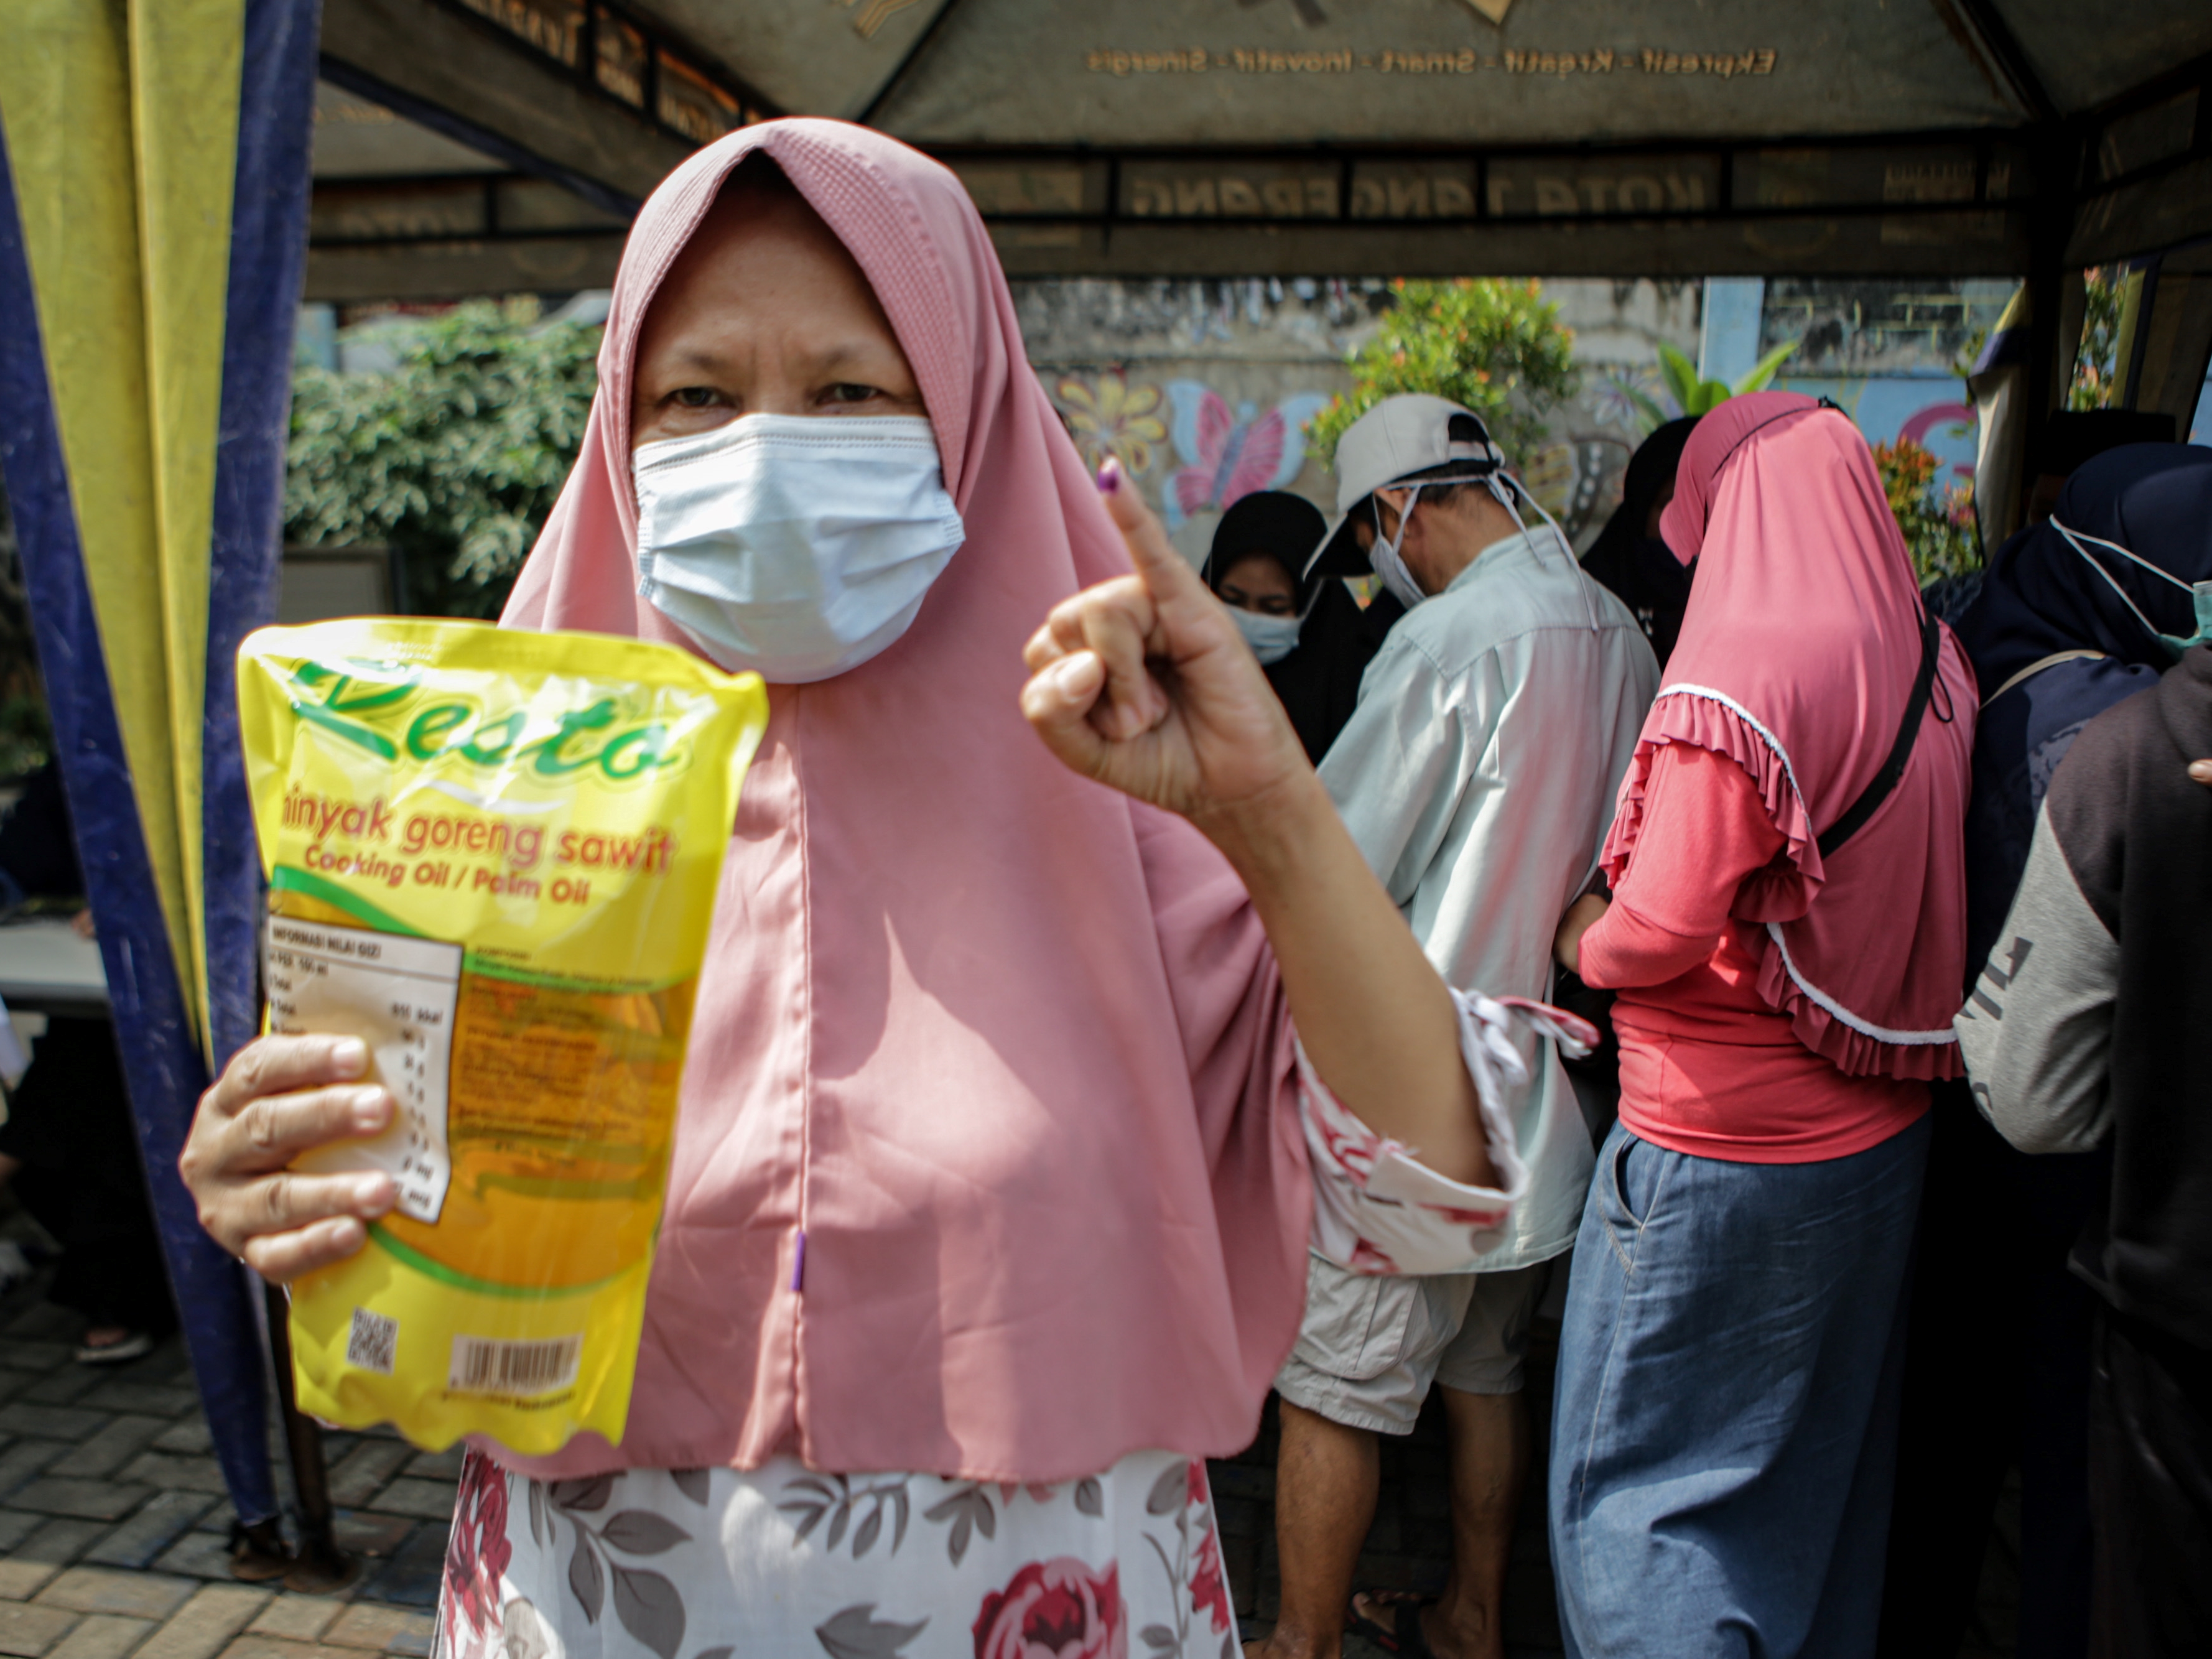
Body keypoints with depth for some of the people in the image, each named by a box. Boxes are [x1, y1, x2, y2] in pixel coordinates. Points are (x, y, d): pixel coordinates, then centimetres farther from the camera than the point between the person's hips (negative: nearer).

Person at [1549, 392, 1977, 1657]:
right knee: (1823, 1464, 24)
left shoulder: (1737, 677, -21)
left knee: (1630, 1483, 5)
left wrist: (1585, 940, -1)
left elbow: (1662, 934, -22)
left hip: (1728, 1150, -8)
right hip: (1887, 1132, 8)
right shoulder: (1936, 664, 2)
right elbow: (1886, 891, 9)